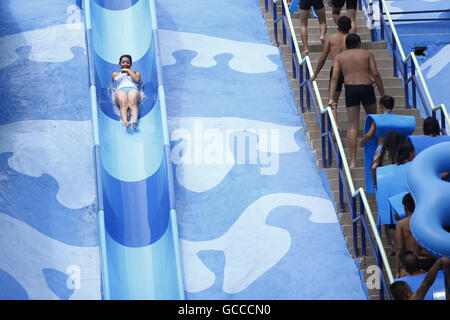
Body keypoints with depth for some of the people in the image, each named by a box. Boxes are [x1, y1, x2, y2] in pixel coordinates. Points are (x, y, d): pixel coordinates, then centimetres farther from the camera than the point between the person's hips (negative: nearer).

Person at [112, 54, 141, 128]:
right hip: (120, 90, 0)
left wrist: (129, 71, 19)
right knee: (123, 104, -38)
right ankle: (125, 122, -64)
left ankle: (134, 120, -65)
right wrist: (126, 72, 29)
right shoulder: (115, 74, 38)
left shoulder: (135, 73, 34)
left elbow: (137, 80, 13)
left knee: (132, 103, -38)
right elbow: (117, 78, 17)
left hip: (133, 89, 0)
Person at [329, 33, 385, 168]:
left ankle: (353, 161, -5)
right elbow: (375, 74, 0)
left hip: (350, 90, 1)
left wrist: (331, 98, -3)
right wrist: (382, 94, 3)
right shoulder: (367, 54, 11)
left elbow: (334, 78, 2)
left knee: (353, 126, 2)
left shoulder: (339, 57, 13)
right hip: (367, 88, -1)